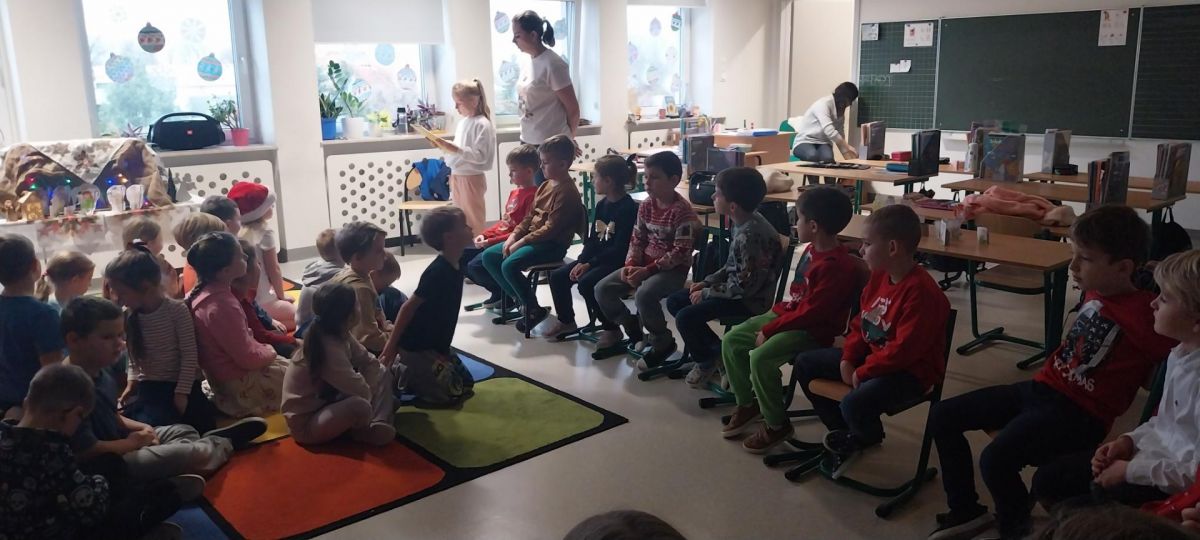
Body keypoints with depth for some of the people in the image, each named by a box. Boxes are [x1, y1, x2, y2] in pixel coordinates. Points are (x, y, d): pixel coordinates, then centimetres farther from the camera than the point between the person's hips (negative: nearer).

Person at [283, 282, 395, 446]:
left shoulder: (340, 335, -4)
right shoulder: (328, 349, -30)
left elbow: (370, 362, 2)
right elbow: (361, 391, -28)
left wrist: (366, 385, -14)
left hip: (328, 401, 10)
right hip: (306, 423, -9)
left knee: (382, 374, 6)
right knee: (360, 406, -37)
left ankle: (377, 424, -14)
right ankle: (364, 431, -2)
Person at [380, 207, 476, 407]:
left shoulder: (454, 267, 2)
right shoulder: (438, 272, -25)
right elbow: (409, 307, -21)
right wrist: (391, 346, -18)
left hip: (436, 344, 9)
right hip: (417, 346, -9)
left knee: (466, 384, 14)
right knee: (451, 394, -8)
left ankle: (408, 372, 17)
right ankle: (395, 376, 3)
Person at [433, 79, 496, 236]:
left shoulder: (482, 124, -15)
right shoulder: (463, 121, 10)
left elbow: (481, 155, -23)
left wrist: (455, 149, -27)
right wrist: (446, 146, 3)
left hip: (471, 178, -8)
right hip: (457, 176, 8)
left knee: (473, 221, 1)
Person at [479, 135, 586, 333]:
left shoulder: (566, 192, -17)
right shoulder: (545, 186, 14)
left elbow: (551, 229, -22)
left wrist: (522, 242, -19)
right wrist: (513, 236, 1)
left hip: (552, 245, -10)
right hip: (533, 238, 10)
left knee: (509, 265, -29)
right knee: (488, 256, 5)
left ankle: (534, 310, -8)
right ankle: (521, 300, 10)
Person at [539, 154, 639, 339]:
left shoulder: (628, 208, -17)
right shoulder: (602, 205, 10)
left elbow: (620, 249, -21)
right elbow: (592, 240, 10)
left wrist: (590, 264, -21)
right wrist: (581, 261, -7)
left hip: (617, 262, -9)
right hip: (597, 258, 9)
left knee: (586, 282, -30)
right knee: (557, 276, -2)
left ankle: (611, 329, -13)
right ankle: (566, 321, 16)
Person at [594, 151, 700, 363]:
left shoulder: (683, 211, -17)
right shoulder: (646, 207, 6)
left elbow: (681, 252, -21)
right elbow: (637, 240, 11)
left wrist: (648, 270, -24)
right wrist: (630, 265, -8)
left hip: (673, 269, -7)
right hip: (644, 265, 7)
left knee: (643, 295, -35)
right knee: (602, 289, -7)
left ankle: (663, 342, -10)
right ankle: (633, 326, 14)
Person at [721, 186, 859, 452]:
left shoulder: (835, 266, -25)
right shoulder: (812, 250, 5)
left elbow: (810, 314, -26)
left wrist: (770, 330, -21)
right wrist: (777, 312, 5)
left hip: (813, 330, -10)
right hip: (789, 313, 10)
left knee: (760, 357, -28)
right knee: (731, 340, 3)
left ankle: (777, 424, -8)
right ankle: (747, 404, 18)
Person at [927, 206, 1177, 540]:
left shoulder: (1143, 315, -19)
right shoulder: (1096, 291, 5)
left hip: (1079, 412, -9)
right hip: (1040, 388, 9)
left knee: (996, 460, -31)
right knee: (943, 416, 7)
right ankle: (966, 512, 22)